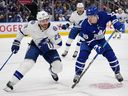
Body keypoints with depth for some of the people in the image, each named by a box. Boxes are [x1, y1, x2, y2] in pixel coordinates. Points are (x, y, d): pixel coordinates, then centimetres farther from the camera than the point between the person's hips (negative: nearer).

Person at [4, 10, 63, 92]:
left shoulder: (53, 29, -28)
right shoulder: (32, 25, -27)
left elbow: (59, 44, -20)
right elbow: (22, 32, -5)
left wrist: (48, 46, -34)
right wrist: (16, 42, -2)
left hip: (48, 47, 1)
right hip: (35, 45, -1)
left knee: (58, 67, -10)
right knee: (28, 63, -26)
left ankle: (53, 71, 31)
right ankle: (11, 82, -19)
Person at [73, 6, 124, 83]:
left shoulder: (102, 15, -26)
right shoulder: (85, 25, -31)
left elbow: (111, 16, -5)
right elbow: (89, 39, -26)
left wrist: (116, 23, -22)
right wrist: (96, 47, -38)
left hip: (100, 39, 2)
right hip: (87, 41, -2)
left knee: (111, 55, -6)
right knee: (82, 56, -19)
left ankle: (117, 72, 15)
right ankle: (77, 74, 1)